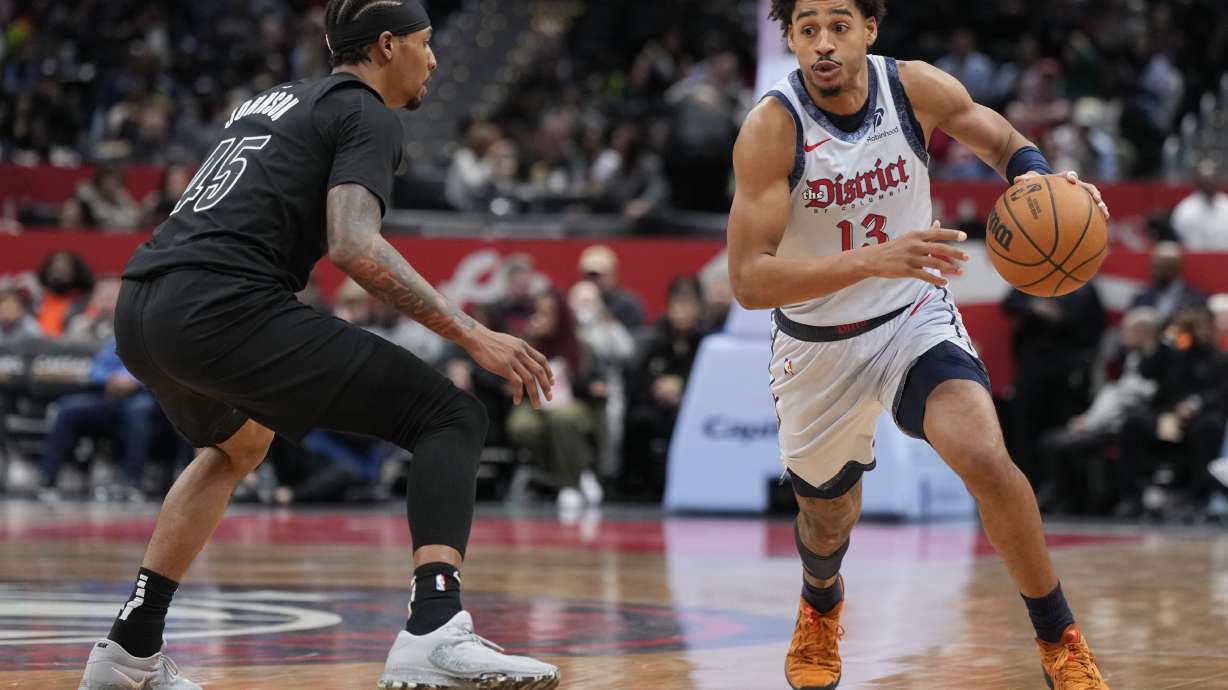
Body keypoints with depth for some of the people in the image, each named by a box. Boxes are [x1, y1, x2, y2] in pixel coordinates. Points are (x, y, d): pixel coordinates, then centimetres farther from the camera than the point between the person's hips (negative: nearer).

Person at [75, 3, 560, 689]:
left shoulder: (276, 99, 28)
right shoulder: (370, 116, 3)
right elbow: (354, 244, -13)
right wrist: (472, 333, -15)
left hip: (140, 310, 9)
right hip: (222, 306, -9)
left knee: (239, 445, 39)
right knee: (453, 417, -5)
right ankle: (436, 632, -25)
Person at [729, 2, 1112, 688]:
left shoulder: (918, 89, -14)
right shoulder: (771, 128, -23)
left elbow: (1004, 141, 6)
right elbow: (748, 280, -30)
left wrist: (1036, 177, -19)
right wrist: (872, 260, -42)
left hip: (917, 319, 0)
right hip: (819, 348, 0)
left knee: (987, 459, -25)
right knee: (828, 520, 18)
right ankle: (821, 606, 57)